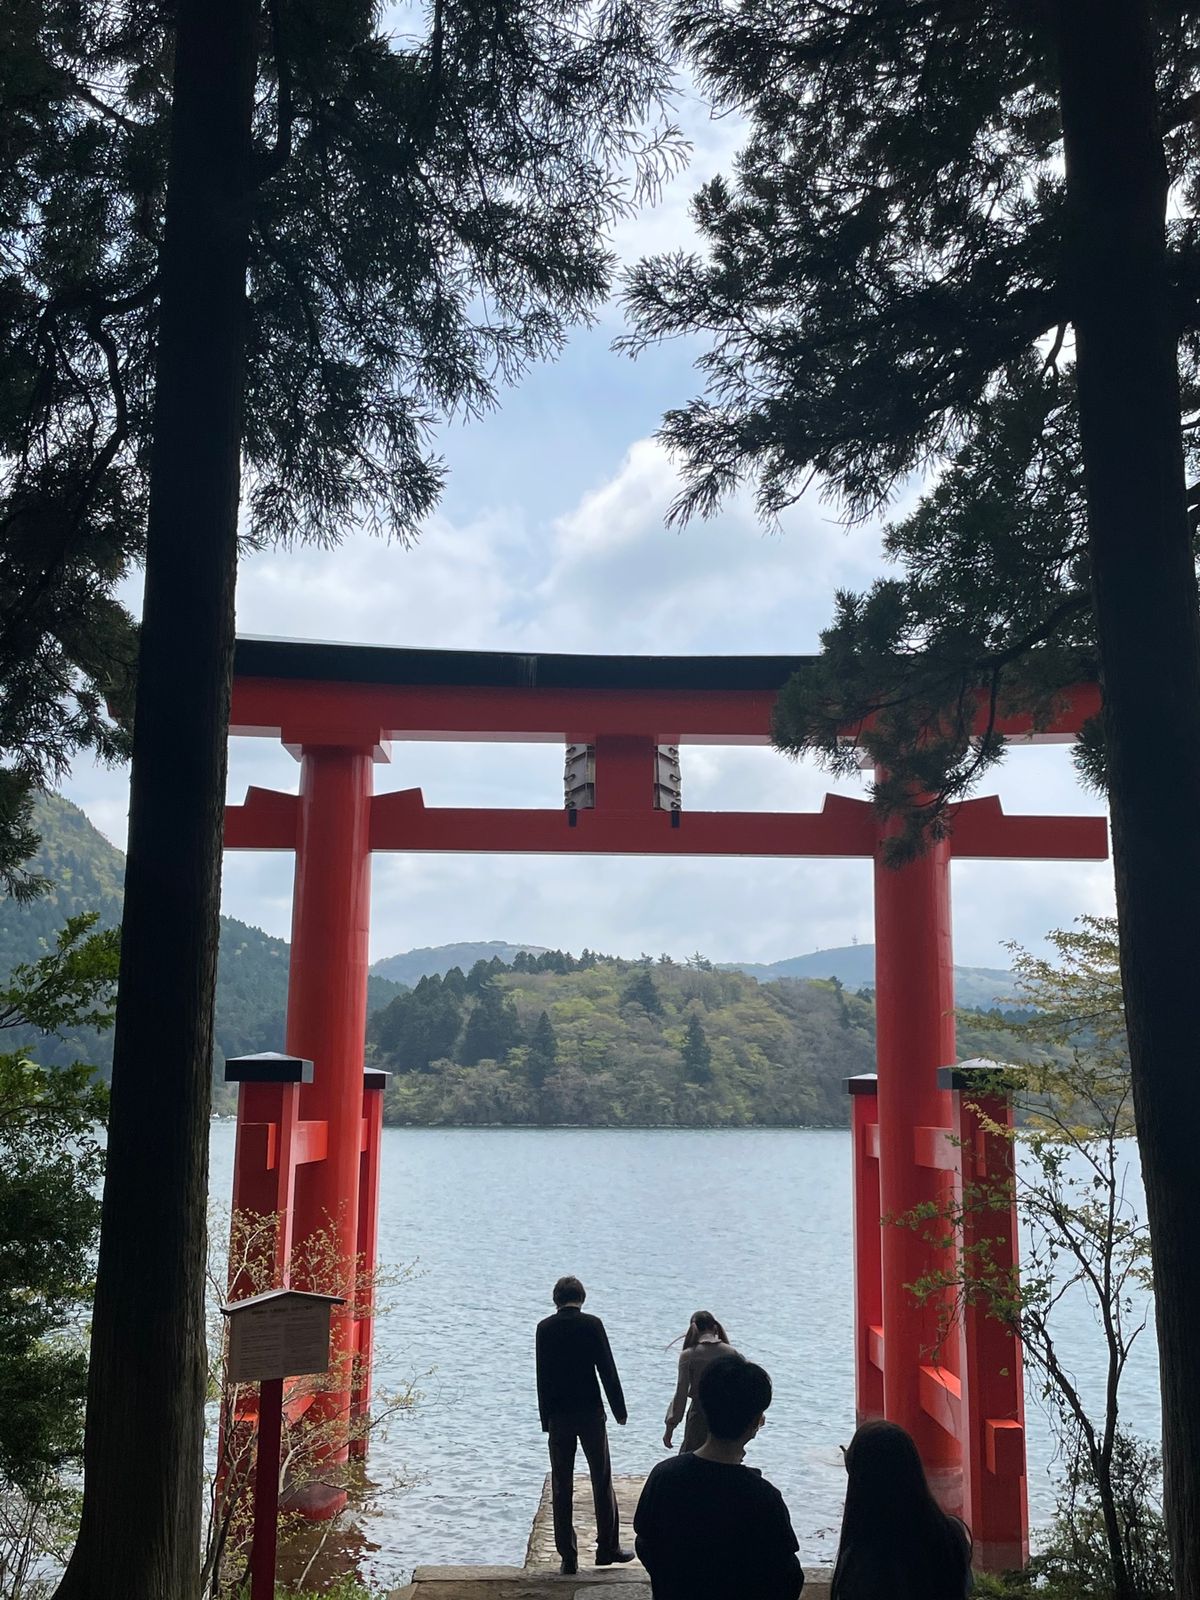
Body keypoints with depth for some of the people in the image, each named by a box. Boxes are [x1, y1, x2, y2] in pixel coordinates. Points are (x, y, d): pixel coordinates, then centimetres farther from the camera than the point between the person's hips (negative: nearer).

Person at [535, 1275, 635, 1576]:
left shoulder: (544, 1328, -1)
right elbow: (607, 1370, -7)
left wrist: (546, 1417, 9)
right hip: (591, 1413, -2)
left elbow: (542, 1377, 2)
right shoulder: (592, 1325, -7)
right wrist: (619, 1411, 2)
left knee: (561, 1486, 7)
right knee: (602, 1480, 11)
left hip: (558, 1416, 2)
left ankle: (568, 1557, 8)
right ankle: (607, 1548, 16)